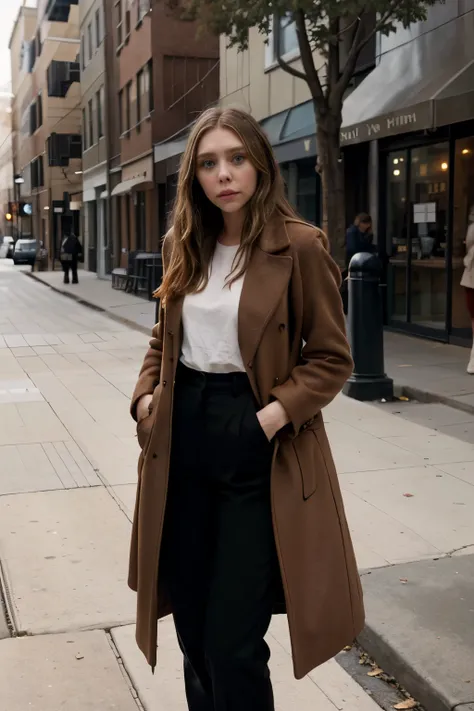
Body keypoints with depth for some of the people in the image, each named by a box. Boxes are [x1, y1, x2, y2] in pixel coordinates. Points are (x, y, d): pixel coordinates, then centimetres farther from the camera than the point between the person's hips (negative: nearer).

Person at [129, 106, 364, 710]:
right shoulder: (183, 245, 8)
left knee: (232, 640, -2)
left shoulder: (299, 246, -9)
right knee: (191, 621, 17)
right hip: (182, 439, 6)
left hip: (257, 446, -5)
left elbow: (331, 358, -6)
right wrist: (147, 395, 1)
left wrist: (275, 415, -19)